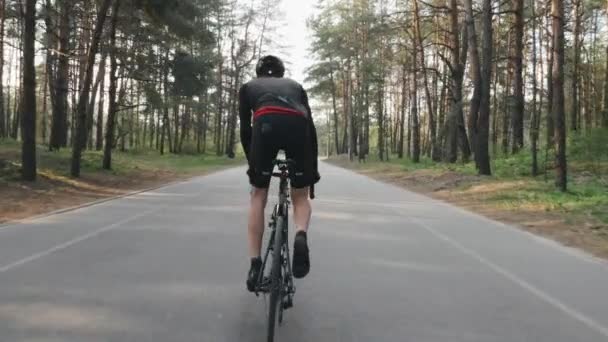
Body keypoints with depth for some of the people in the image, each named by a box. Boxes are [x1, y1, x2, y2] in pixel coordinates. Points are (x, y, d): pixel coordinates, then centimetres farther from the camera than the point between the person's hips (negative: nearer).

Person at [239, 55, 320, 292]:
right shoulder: (295, 85, 36)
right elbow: (311, 126, 28)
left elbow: (245, 129, 24)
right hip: (297, 126, 1)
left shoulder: (249, 87, 33)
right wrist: (314, 168, 32)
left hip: (266, 124, -1)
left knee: (258, 196, 17)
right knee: (300, 196, 19)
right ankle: (301, 235, -12)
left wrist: (252, 163, 34)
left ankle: (255, 264, 11)